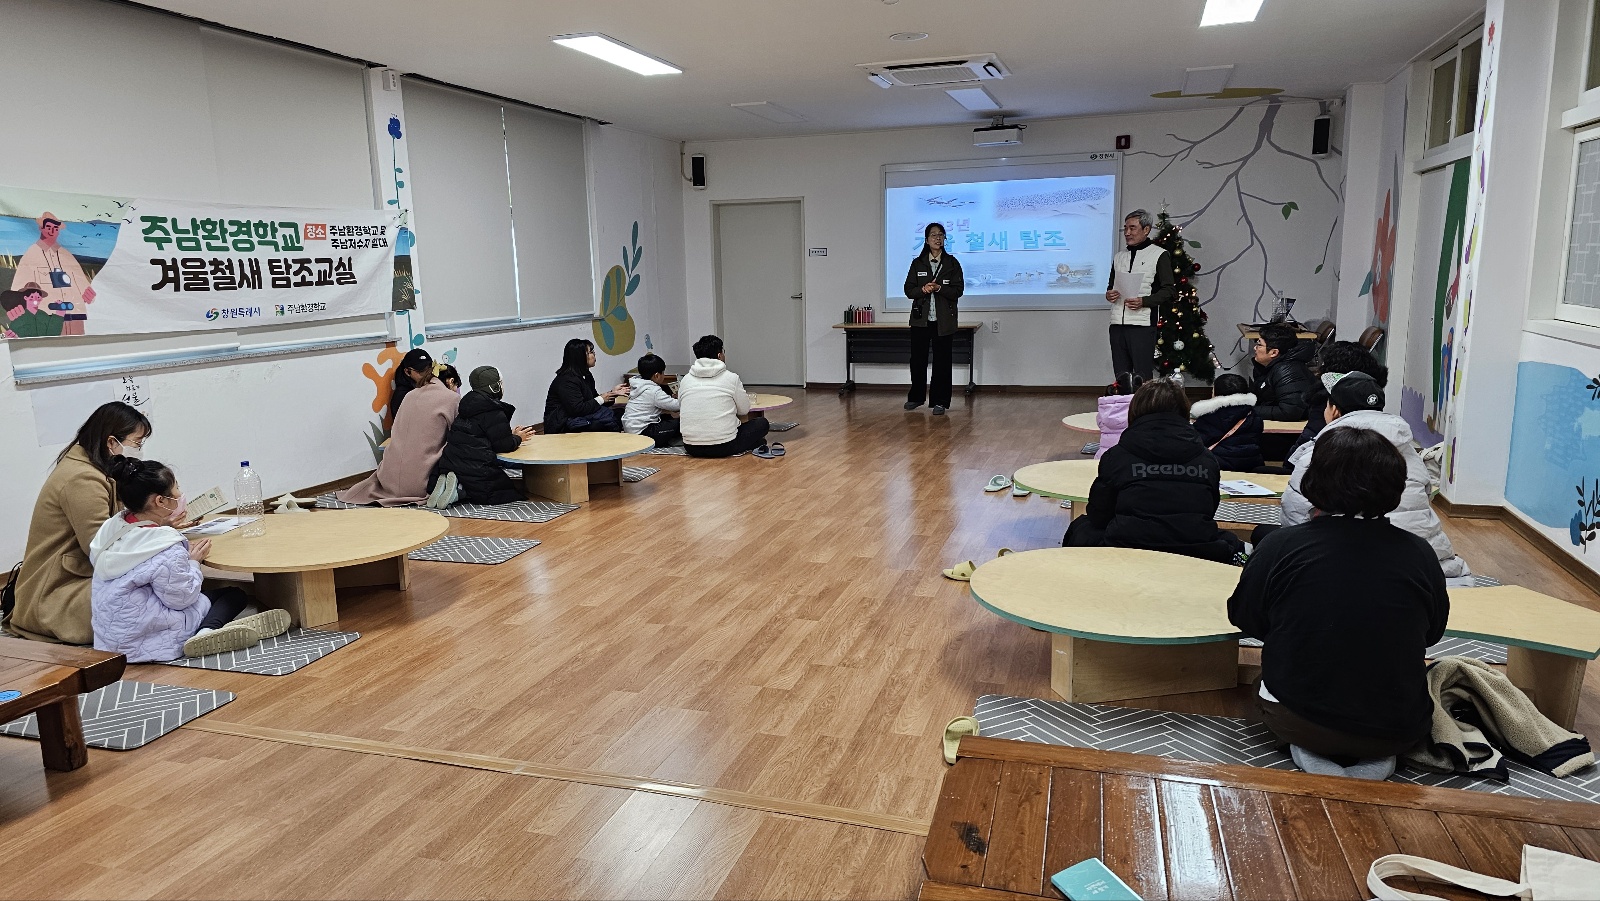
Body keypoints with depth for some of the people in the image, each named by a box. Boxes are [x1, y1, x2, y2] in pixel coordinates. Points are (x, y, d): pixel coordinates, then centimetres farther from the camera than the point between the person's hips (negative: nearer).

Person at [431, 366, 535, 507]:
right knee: (515, 492, 2)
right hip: (476, 471, -8)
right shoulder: (494, 413, -10)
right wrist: (517, 438, 11)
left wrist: (511, 435, 22)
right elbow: (502, 445, -10)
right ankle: (461, 492, -14)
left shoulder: (468, 405, 17)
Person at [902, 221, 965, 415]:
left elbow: (958, 290, -2)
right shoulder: (918, 263, 8)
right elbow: (908, 290, 4)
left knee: (942, 361, 0)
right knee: (917, 359, 5)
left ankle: (939, 402, 6)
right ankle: (916, 397, 21)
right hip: (920, 319, 2)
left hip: (943, 320, -1)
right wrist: (923, 290, -16)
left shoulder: (952, 263, 4)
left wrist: (939, 288, -18)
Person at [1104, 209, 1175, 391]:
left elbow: (1169, 290, -4)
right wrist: (1109, 294, 4)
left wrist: (1143, 302, -18)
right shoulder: (1119, 256, 18)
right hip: (1117, 324, 6)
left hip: (1142, 324, -6)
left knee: (1142, 378, -6)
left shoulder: (1160, 255, 1)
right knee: (1121, 377, 8)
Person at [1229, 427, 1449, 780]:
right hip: (1397, 733, 2)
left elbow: (1244, 620, 1)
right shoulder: (1419, 555, -9)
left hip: (1297, 721, -1)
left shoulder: (1280, 547, -15)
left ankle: (1315, 751, 4)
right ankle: (1374, 756, 7)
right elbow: (1434, 631, 10)